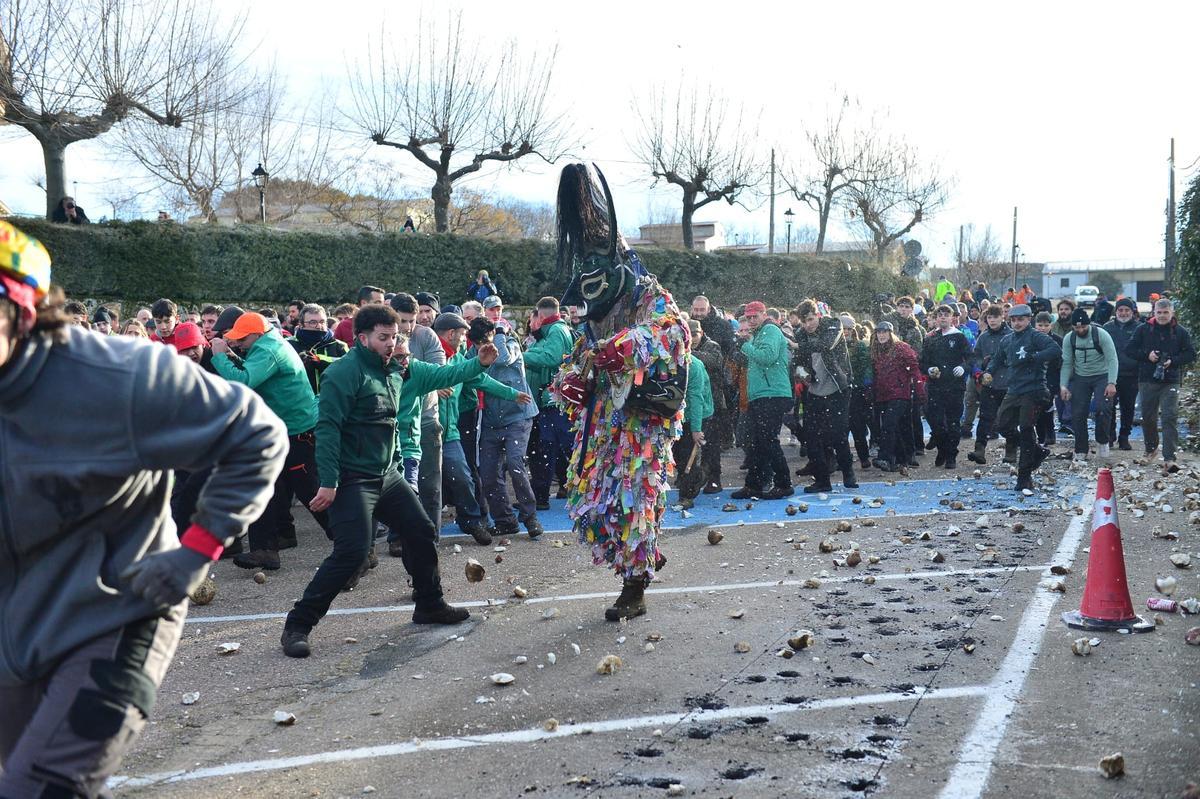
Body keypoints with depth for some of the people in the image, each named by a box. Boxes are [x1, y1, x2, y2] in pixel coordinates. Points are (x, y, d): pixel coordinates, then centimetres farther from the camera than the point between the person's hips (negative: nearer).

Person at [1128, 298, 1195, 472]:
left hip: (1171, 382, -2)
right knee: (1148, 417, 11)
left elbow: (1190, 355, 4)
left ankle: (1169, 459, -16)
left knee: (1170, 418, -11)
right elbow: (1131, 350, 7)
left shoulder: (1181, 332, 4)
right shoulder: (1143, 330, 6)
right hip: (1147, 380, 2)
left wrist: (1173, 361, -12)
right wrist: (1147, 355, -11)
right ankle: (1151, 448, 36)